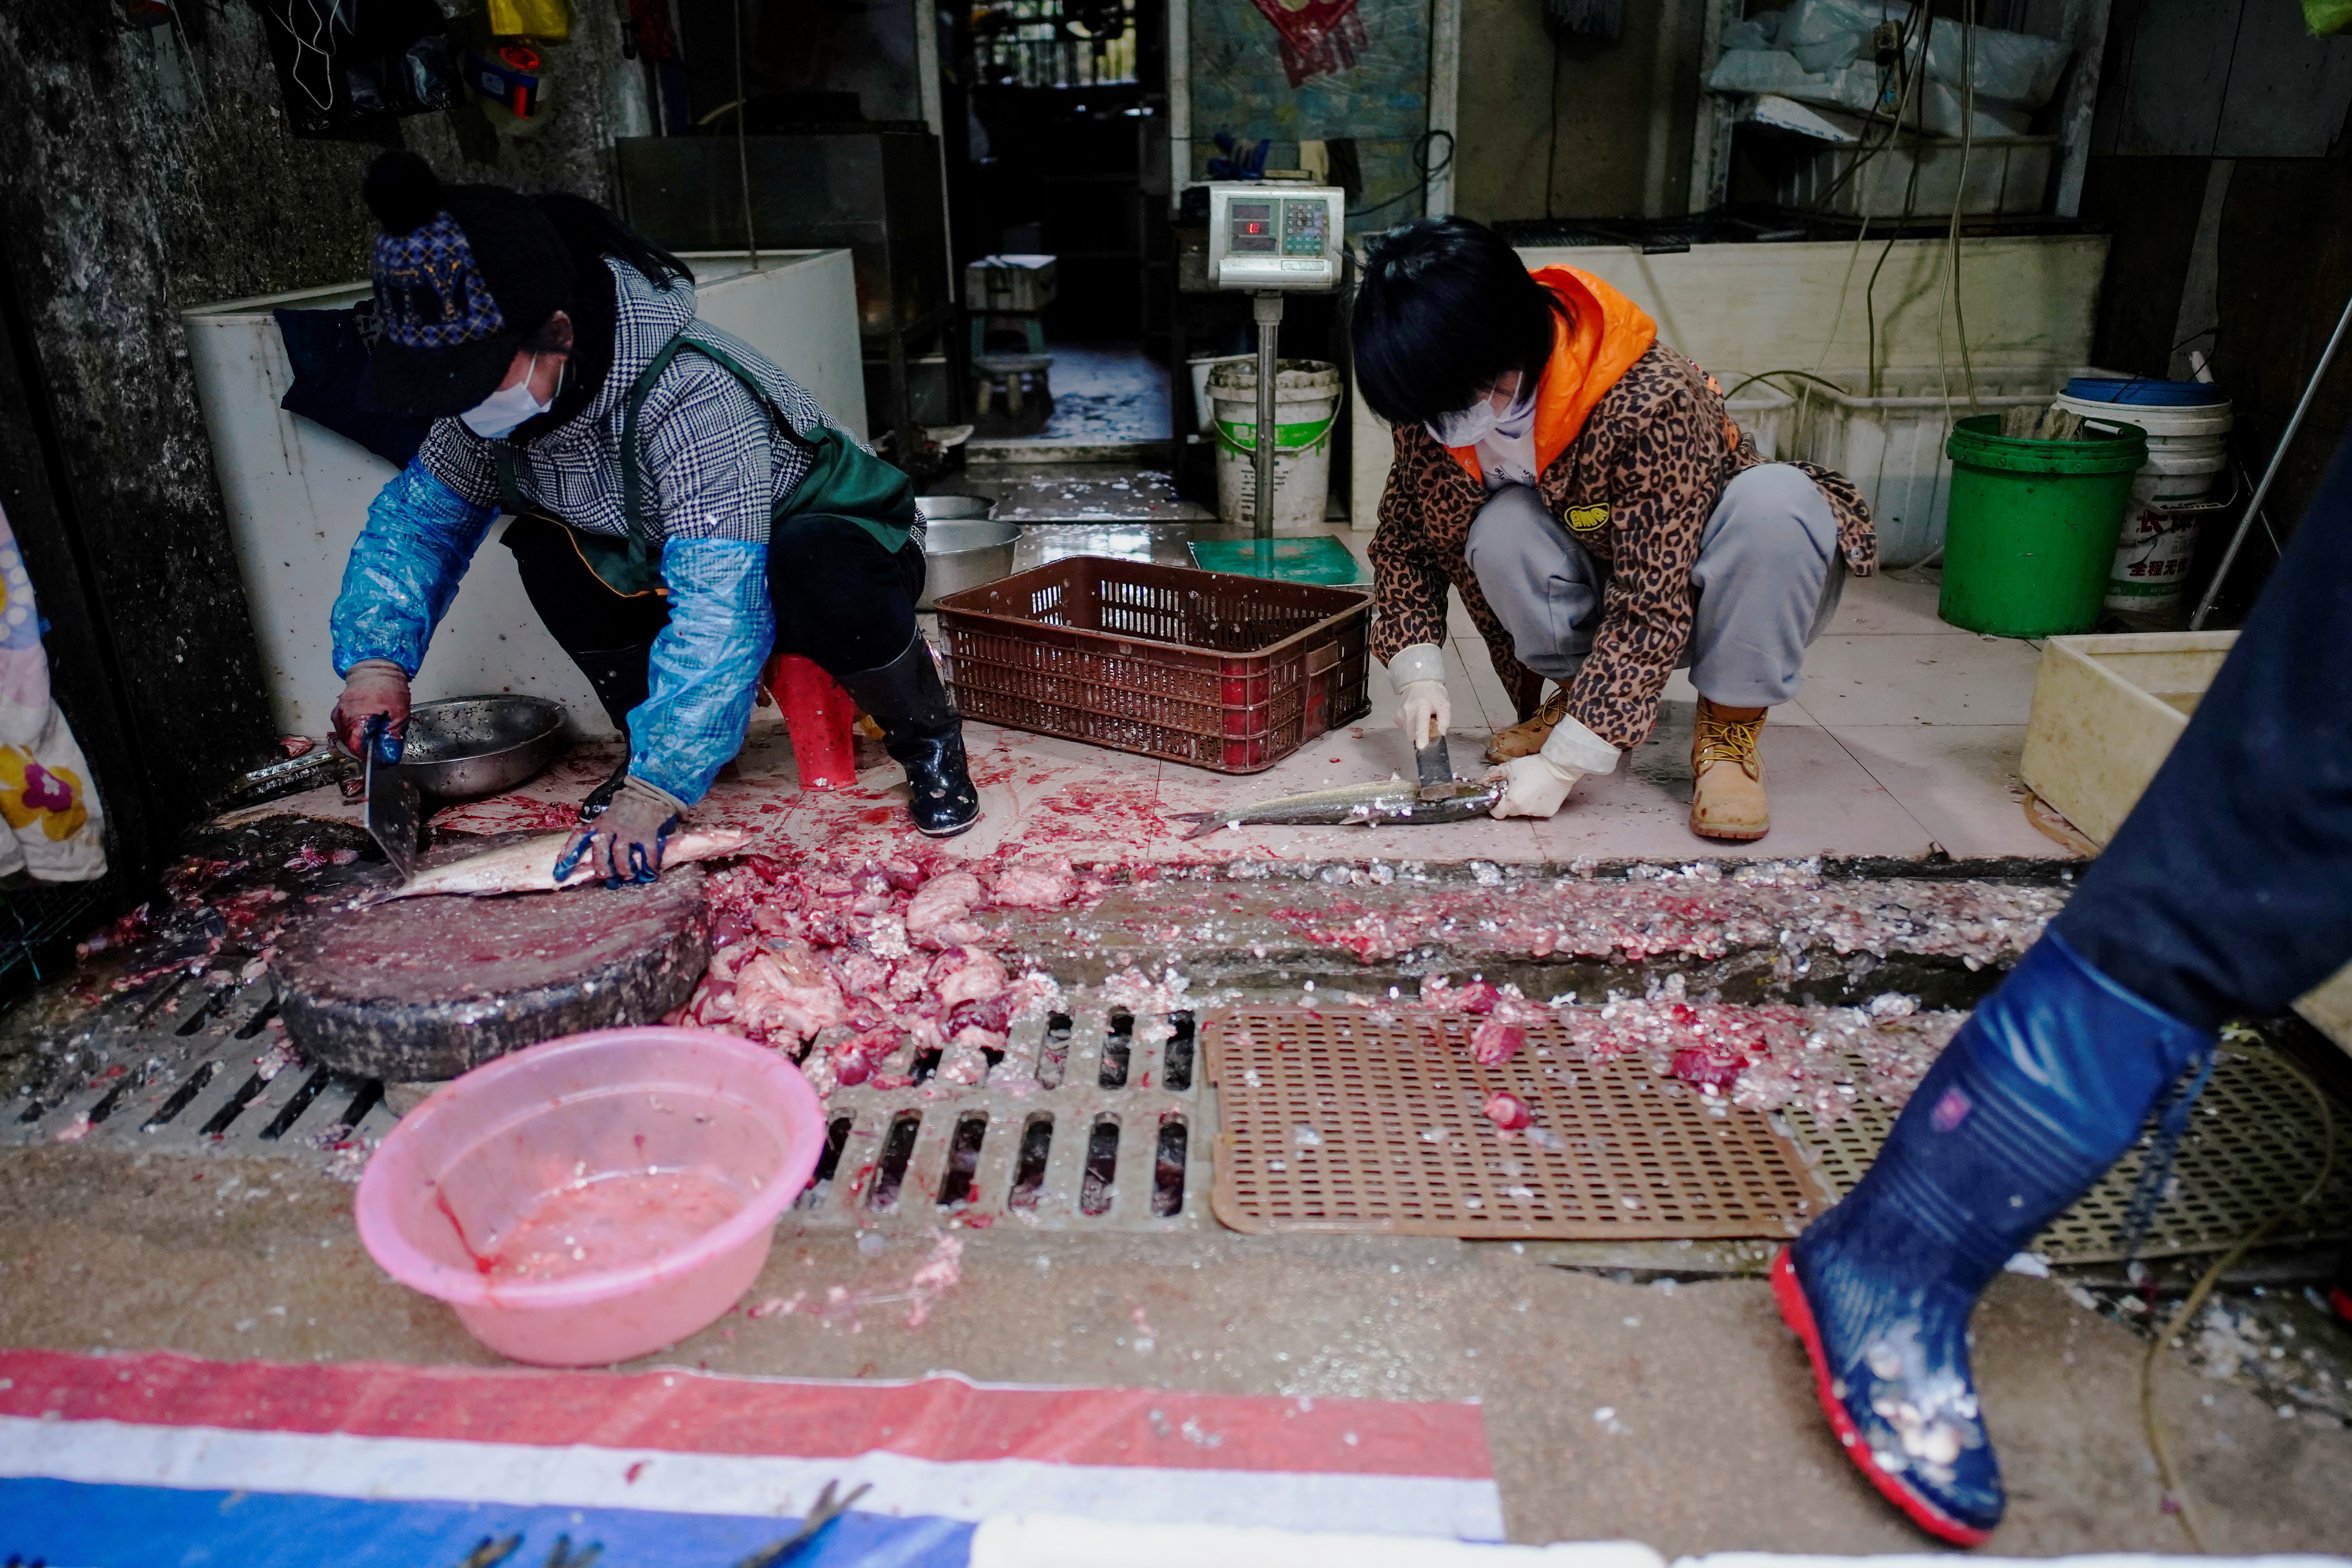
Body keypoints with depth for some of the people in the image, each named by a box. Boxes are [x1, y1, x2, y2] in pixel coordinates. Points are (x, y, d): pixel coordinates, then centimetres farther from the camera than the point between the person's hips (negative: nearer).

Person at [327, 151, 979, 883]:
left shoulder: (691, 393, -37)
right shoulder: (496, 391, -13)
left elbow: (722, 603, -44)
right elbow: (418, 515, 2)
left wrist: (654, 789, -48)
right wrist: (375, 657, -15)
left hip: (835, 543, -6)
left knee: (818, 578, -41)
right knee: (547, 551, -19)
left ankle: (926, 738, -12)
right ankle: (651, 743, 1)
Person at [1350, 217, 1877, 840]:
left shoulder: (1652, 403, -34)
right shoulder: (1436, 417, -17)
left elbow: (1652, 609, -34)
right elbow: (1403, 537, -1)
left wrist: (1562, 764, -34)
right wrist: (1419, 670, -16)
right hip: (1601, 595, 4)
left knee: (1776, 498, -36)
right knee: (1501, 531, -29)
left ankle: (1729, 731, -16)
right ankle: (1583, 692, -2)